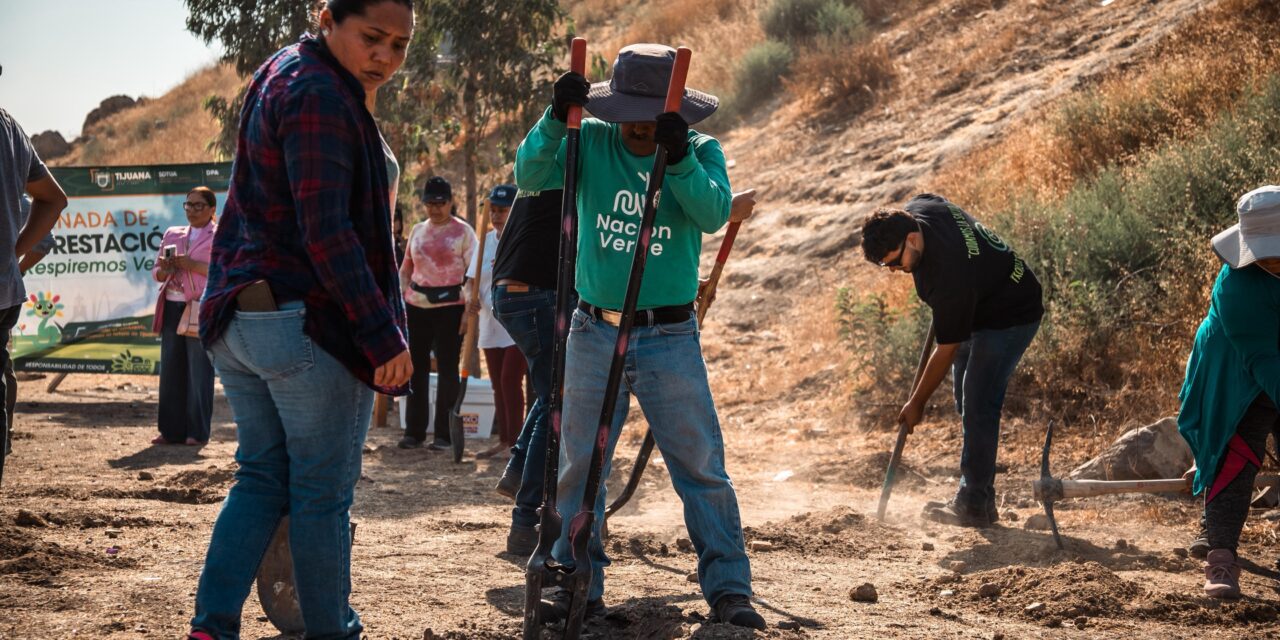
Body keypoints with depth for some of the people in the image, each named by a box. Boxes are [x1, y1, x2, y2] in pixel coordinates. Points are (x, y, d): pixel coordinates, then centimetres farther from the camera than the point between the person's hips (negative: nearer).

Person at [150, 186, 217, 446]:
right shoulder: (172, 234, 20)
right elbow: (157, 272, 24)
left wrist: (192, 265, -14)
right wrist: (164, 268, 0)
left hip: (200, 310, -5)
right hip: (172, 308, 5)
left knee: (199, 371, -6)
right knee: (171, 369, 5)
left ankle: (197, 432, -1)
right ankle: (172, 430, 10)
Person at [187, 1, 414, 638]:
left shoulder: (279, 76, 15)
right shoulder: (321, 96, -16)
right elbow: (327, 233, -22)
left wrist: (365, 97, 11)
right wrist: (384, 336, -22)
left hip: (237, 316, 9)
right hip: (308, 322, -9)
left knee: (263, 476, 14)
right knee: (323, 491, 3)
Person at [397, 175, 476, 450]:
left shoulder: (463, 232, -1)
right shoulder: (418, 231, 13)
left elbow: (472, 274, -5)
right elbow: (406, 269, 18)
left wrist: (469, 312, -13)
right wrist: (400, 301, 6)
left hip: (450, 306, -4)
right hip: (416, 306, 5)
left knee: (447, 369, -1)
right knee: (416, 368, 6)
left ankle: (444, 433, 3)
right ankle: (414, 431, 13)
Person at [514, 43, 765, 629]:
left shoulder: (701, 151, -1)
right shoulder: (590, 142, 1)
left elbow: (715, 213, -17)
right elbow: (529, 175, -13)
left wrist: (679, 159, -32)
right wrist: (555, 119, -27)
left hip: (671, 338, -1)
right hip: (594, 333, 2)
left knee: (702, 466, -2)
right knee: (580, 465, 7)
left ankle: (728, 588, 3)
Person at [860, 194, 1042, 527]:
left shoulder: (950, 276, -39)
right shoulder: (914, 210, -17)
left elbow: (947, 349, -29)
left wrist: (917, 403, -17)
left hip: (1011, 316, -10)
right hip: (978, 307, 10)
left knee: (978, 405, -16)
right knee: (968, 402, 11)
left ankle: (975, 506, -14)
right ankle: (975, 494, 15)